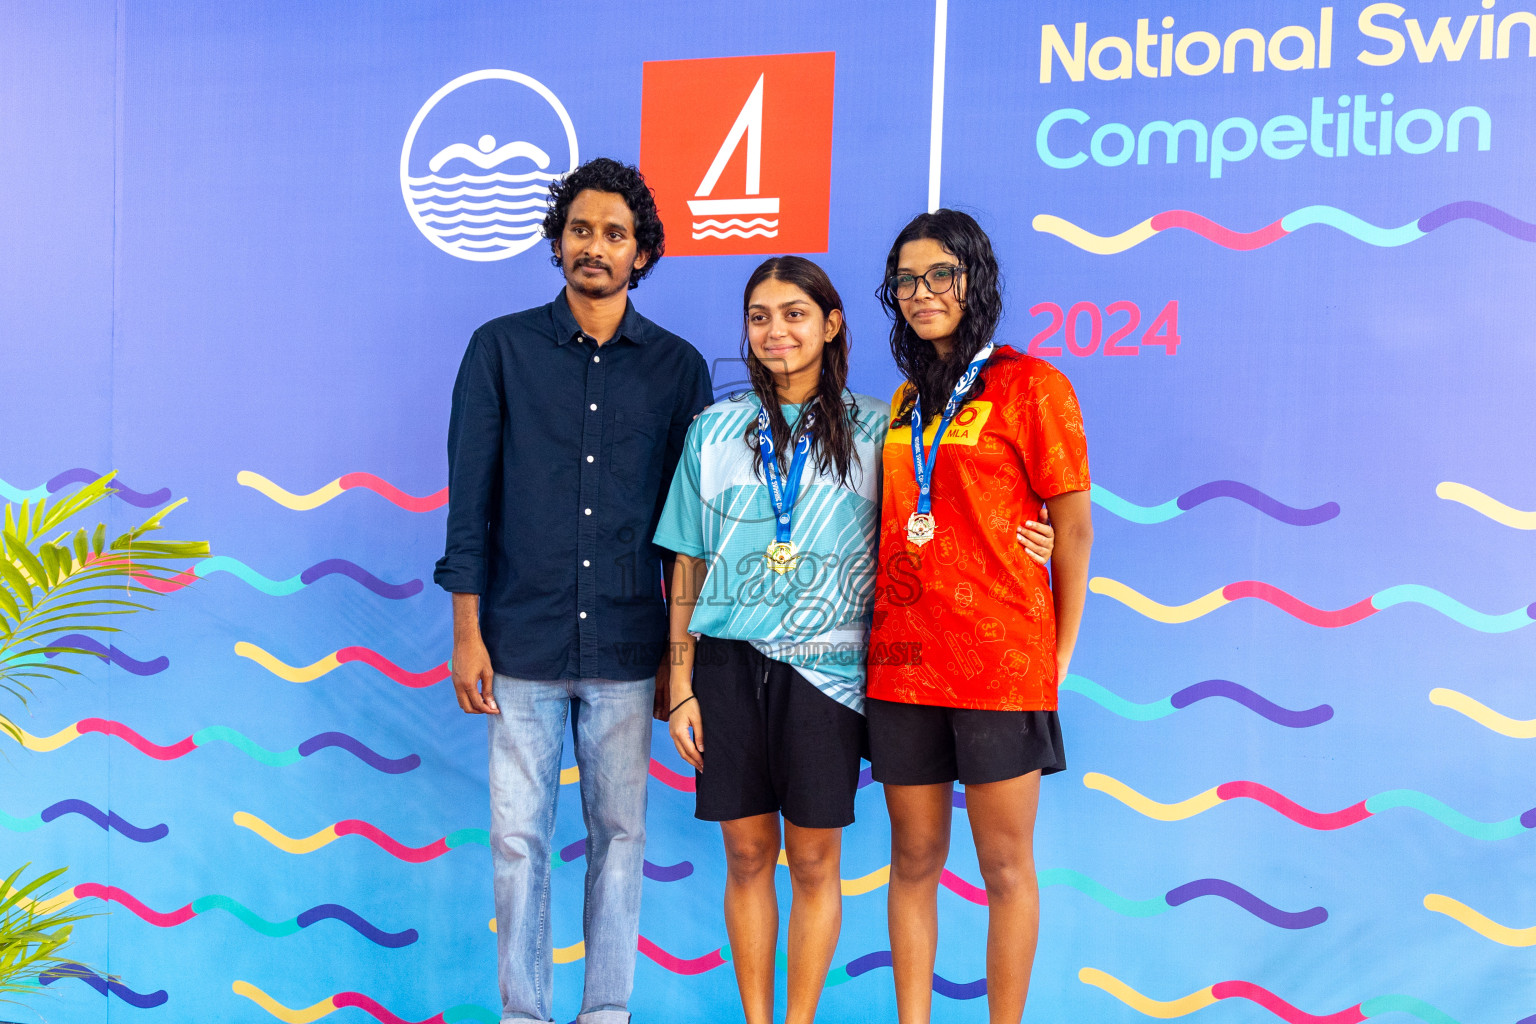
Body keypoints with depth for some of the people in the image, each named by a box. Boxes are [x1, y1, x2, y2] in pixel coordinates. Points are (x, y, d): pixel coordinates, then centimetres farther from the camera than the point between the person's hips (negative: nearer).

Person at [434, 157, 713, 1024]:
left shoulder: (678, 367, 5)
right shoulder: (502, 348, 3)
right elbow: (471, 497, 2)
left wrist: (684, 649, 5)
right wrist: (467, 629, -3)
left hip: (627, 649, 1)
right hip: (523, 643, 0)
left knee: (621, 834, 9)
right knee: (519, 837, 6)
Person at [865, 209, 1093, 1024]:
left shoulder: (1028, 385, -3)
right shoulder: (906, 401, 16)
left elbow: (1073, 530, -3)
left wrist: (1060, 654, -6)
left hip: (1000, 660, -5)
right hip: (902, 655, 6)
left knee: (1005, 865, 4)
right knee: (913, 857, 12)